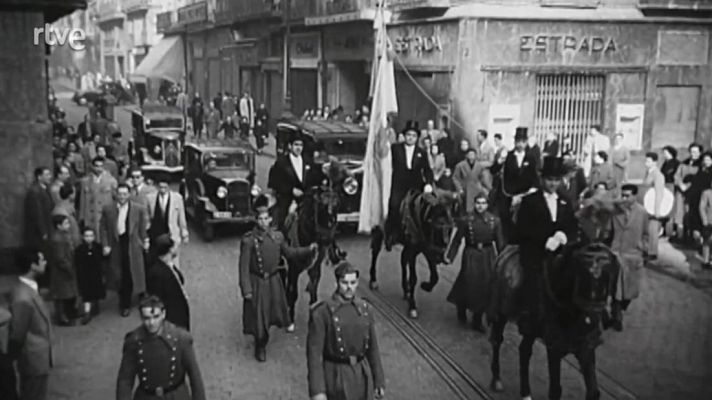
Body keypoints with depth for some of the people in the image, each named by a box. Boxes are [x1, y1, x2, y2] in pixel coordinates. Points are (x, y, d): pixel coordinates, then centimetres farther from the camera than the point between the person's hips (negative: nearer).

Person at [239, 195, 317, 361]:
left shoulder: (277, 236, -3)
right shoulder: (248, 241, -17)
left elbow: (288, 252, 13)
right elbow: (244, 267, -14)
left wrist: (309, 250, 4)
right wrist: (246, 290, -16)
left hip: (274, 281, 5)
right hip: (257, 283, -5)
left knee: (274, 309, 16)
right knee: (258, 315, 3)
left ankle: (263, 341, 43)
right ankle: (260, 347, 26)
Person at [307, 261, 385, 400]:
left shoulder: (365, 309, 2)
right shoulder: (321, 313, -12)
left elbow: (373, 348, 9)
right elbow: (314, 352, -13)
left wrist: (379, 382, 11)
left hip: (362, 377, 4)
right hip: (335, 378, -4)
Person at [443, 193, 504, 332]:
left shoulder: (494, 220, -2)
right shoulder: (466, 220, -8)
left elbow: (499, 242, 2)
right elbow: (457, 239, -4)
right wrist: (449, 256, -7)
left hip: (488, 256, 2)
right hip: (471, 256, -2)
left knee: (485, 287, 5)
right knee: (468, 284, 1)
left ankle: (477, 320, 20)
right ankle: (461, 310, 32)